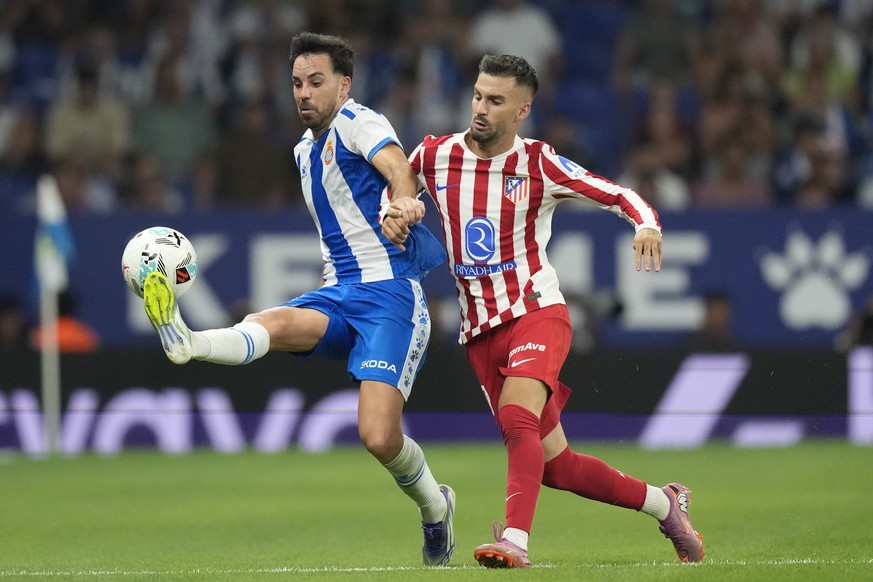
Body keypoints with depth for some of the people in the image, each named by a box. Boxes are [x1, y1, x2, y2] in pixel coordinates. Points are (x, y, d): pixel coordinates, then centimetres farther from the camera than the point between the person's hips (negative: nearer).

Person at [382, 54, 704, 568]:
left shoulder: (537, 164, -7)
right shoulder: (435, 156, 2)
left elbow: (618, 196, -6)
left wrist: (647, 225, -28)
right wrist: (395, 211, -2)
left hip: (536, 311, -4)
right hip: (480, 330, 4)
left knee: (518, 420, -31)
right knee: (553, 465, 6)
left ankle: (515, 541, -42)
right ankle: (662, 502, 23)